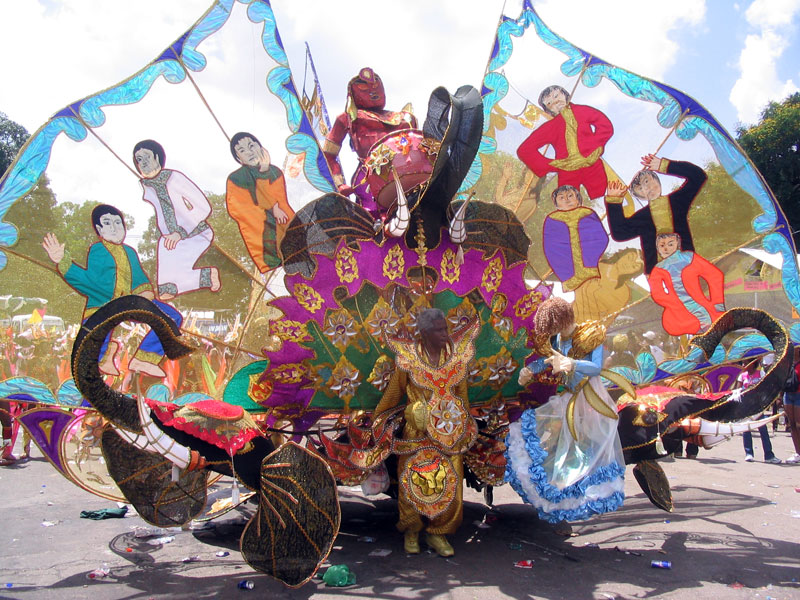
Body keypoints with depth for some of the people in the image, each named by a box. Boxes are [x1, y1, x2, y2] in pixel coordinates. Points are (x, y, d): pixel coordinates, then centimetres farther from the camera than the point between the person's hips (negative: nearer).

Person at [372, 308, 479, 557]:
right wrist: (377, 420, 9)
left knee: (449, 482, 3)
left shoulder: (458, 354, -1)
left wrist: (466, 426, 16)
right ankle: (411, 530, 23)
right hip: (417, 431, -2)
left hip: (450, 431, 3)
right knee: (414, 480, 2)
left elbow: (462, 394, 10)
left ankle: (437, 533, 20)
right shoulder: (408, 358, -8)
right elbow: (393, 393, 3)